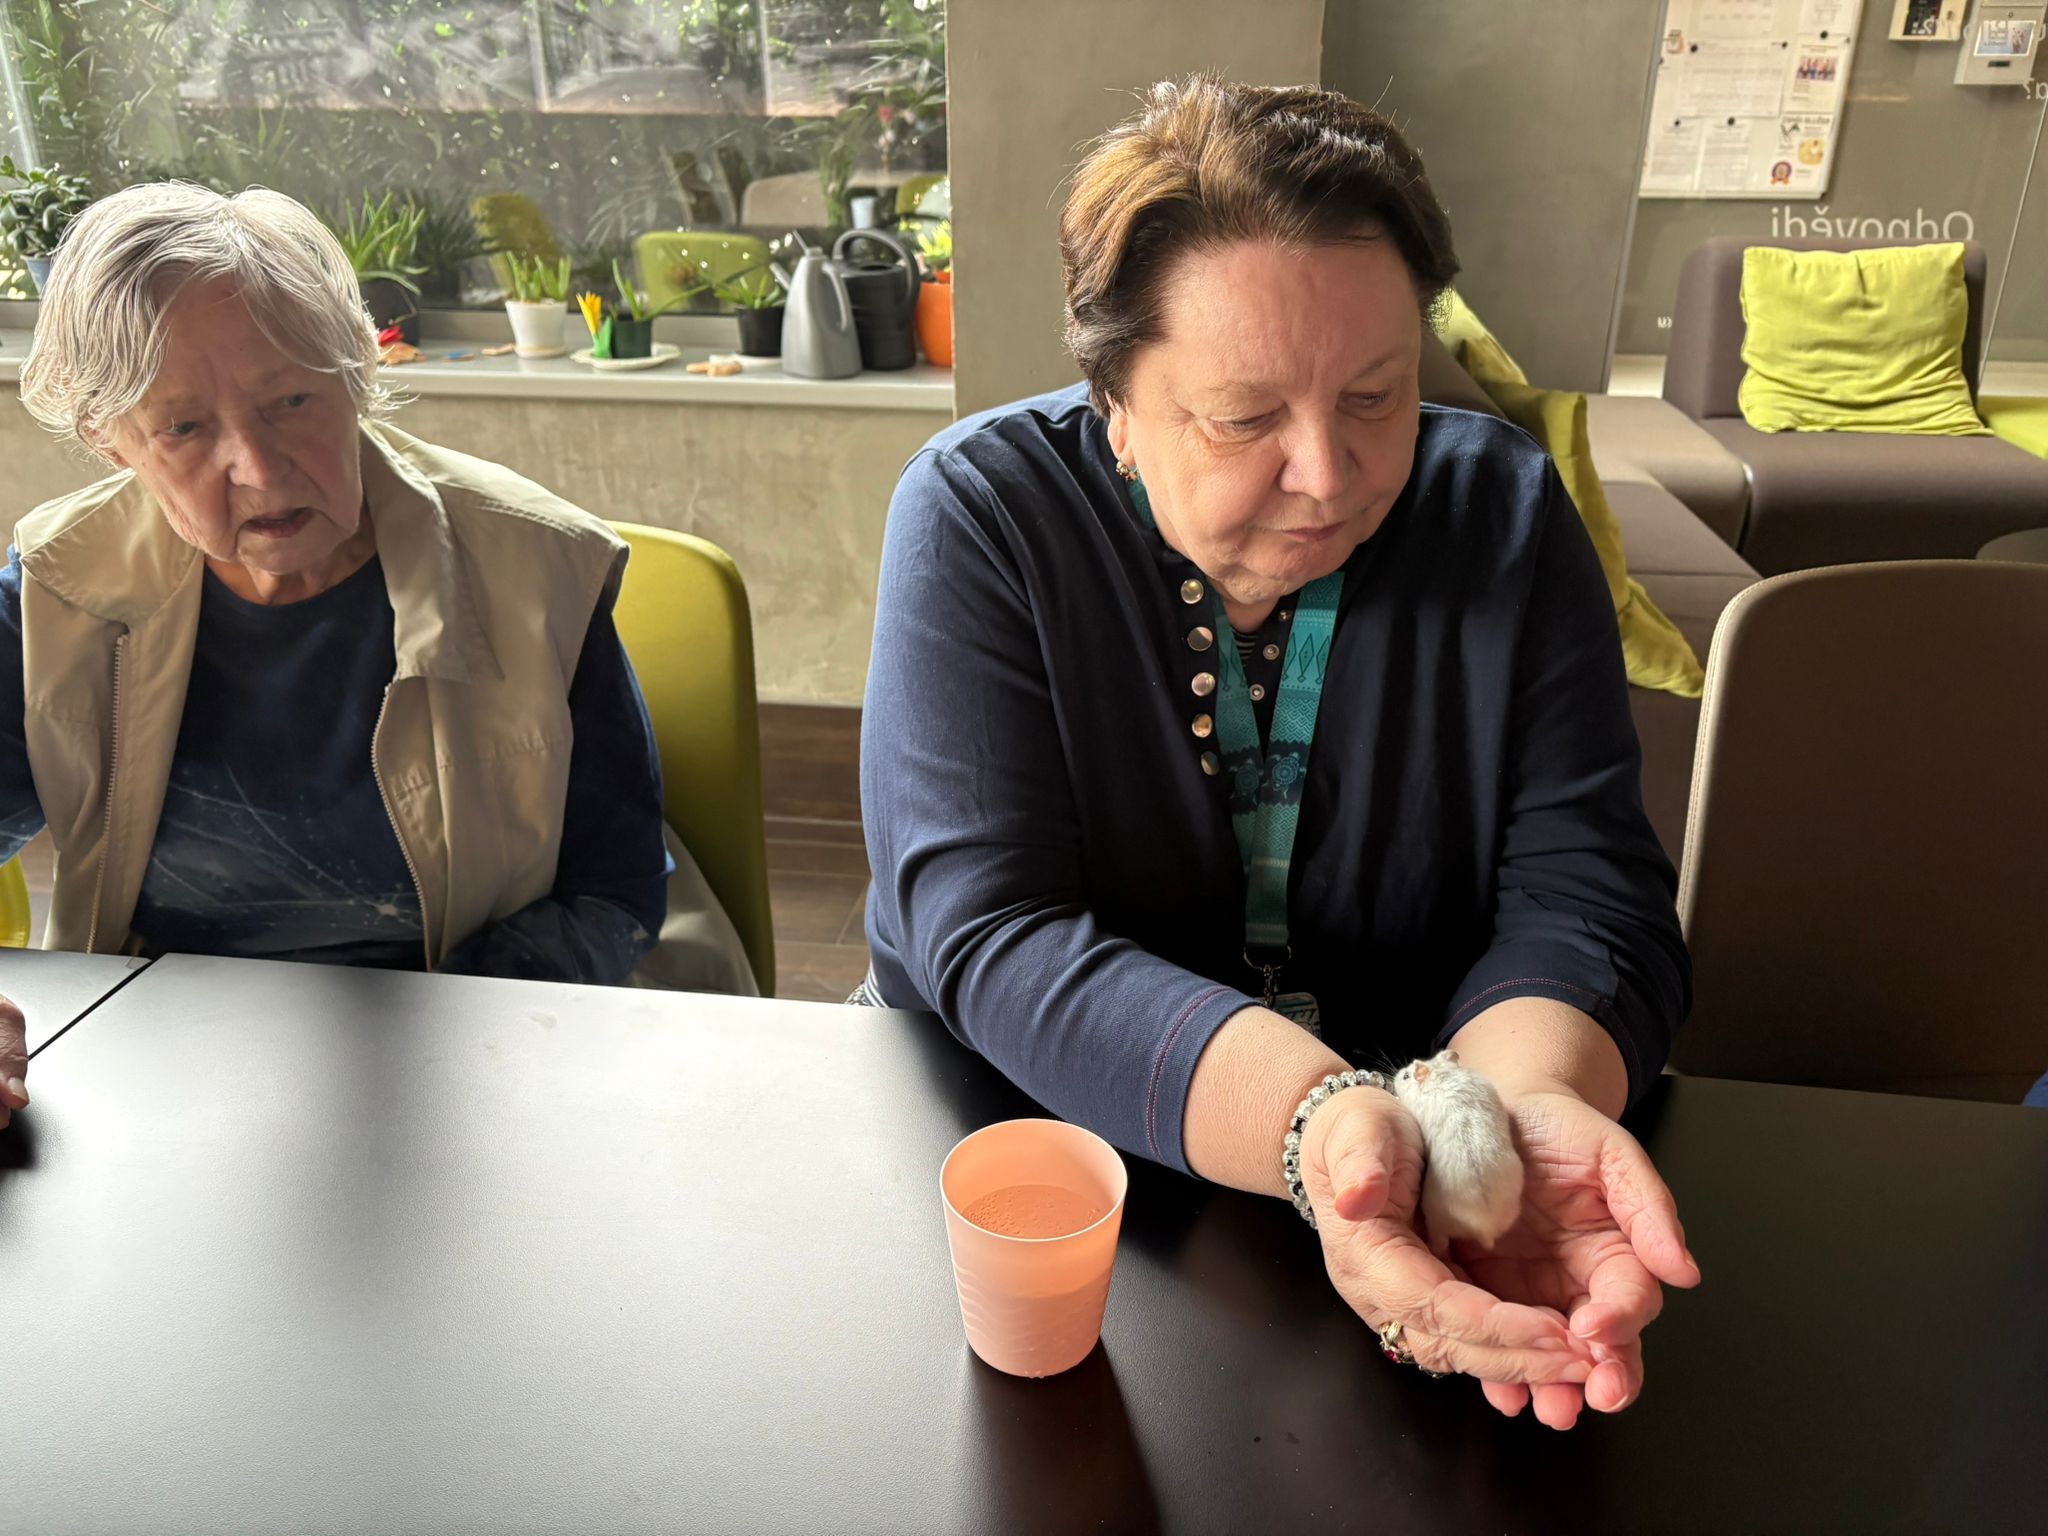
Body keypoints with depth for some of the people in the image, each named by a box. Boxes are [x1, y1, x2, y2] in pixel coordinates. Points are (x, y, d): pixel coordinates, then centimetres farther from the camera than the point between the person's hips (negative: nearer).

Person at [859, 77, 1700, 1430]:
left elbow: (1583, 883, -9)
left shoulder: (1502, 509, -4)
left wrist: (1529, 1092, -31)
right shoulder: (983, 510, -13)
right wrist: (1310, 1117, -37)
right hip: (1033, 1120, -2)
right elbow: (986, 934, -21)